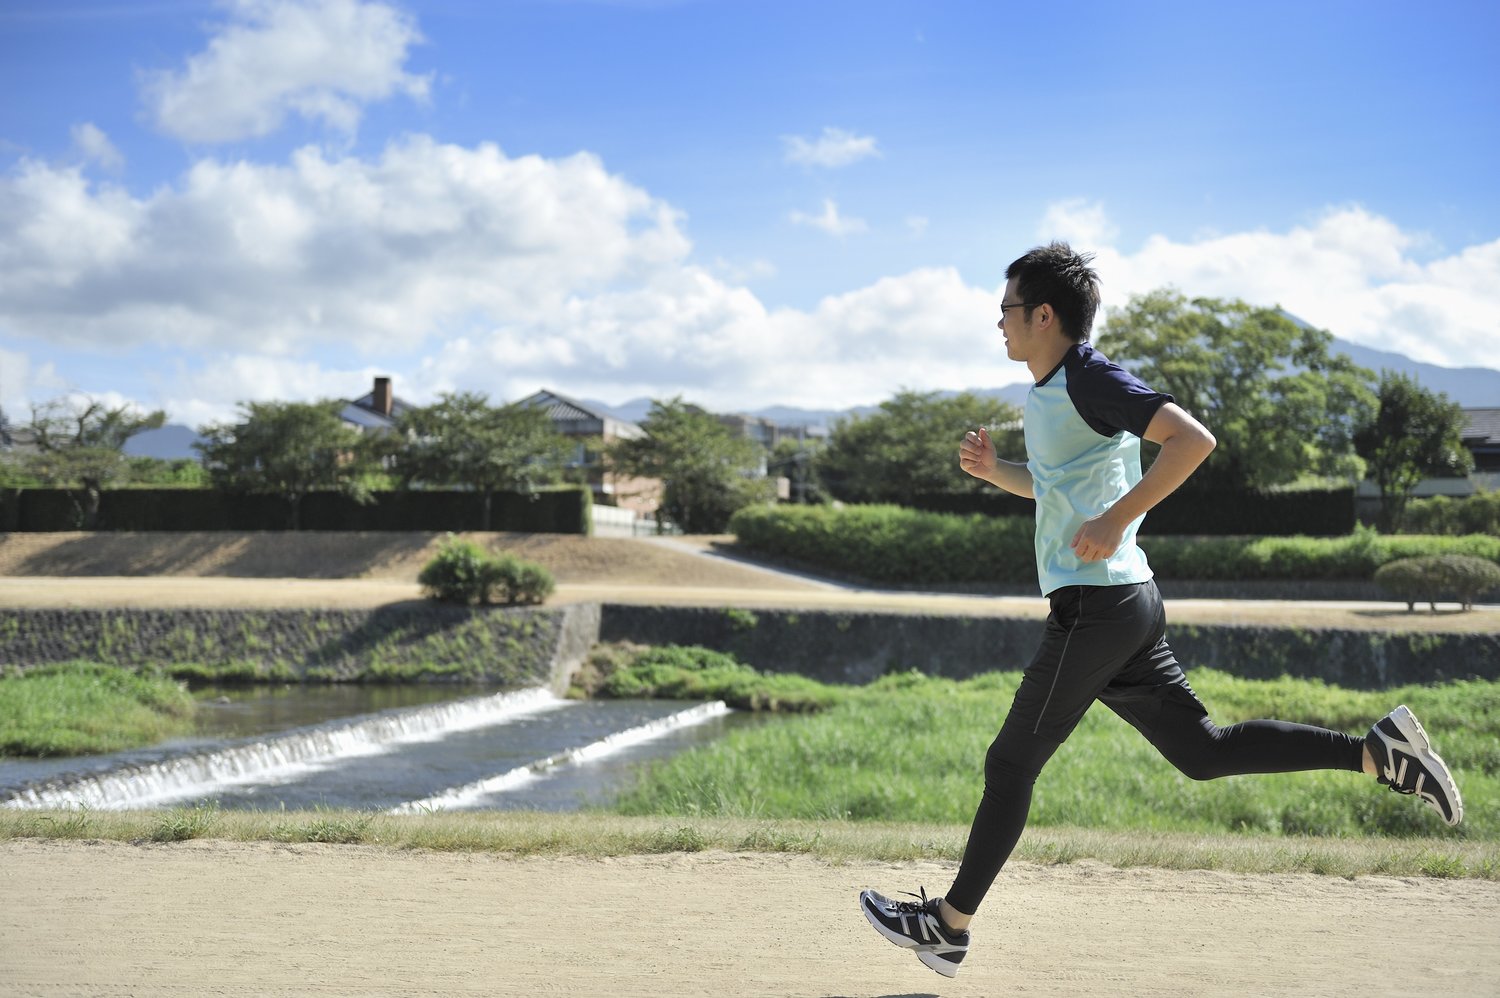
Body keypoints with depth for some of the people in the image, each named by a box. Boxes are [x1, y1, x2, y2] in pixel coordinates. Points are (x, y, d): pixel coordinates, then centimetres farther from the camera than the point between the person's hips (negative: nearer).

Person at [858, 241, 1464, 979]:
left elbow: (1192, 438, -23)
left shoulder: (1092, 380, -12)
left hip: (1096, 605, -10)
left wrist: (1116, 520, -23)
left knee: (1011, 762, -1)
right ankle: (1377, 752, 6)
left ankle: (949, 924, 9)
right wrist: (993, 470, 14)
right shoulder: (1046, 392, 17)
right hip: (1124, 605, 10)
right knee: (1202, 751, 10)